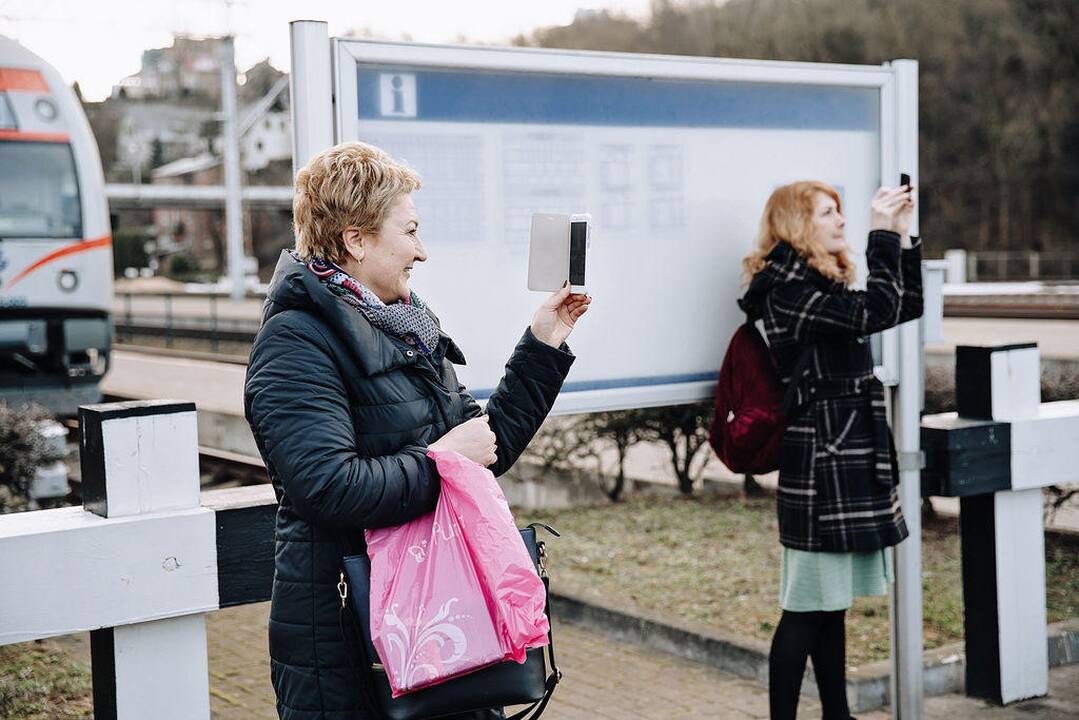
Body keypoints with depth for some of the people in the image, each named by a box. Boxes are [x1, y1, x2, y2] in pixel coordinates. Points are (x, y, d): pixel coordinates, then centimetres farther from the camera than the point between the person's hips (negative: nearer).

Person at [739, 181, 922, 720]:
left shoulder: (822, 284, 17)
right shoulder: (787, 288, -13)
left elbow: (908, 306, 20)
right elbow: (874, 311, -23)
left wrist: (904, 234, 12)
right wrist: (883, 235, -14)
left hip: (851, 462, 10)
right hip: (820, 466, -10)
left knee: (832, 604, 15)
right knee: (807, 609, -5)